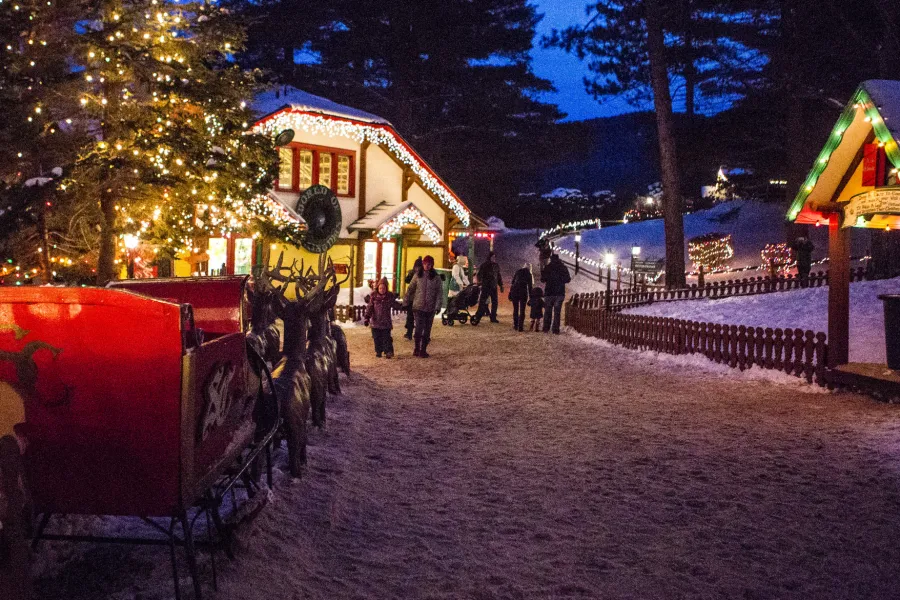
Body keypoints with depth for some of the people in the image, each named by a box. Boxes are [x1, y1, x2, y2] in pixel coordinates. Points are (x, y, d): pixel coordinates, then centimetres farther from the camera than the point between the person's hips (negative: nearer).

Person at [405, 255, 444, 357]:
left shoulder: (436, 278, 0)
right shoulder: (417, 276, 2)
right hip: (419, 306, -1)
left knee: (427, 329, 7)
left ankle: (423, 349, 17)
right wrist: (407, 302, 4)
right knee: (419, 328, -9)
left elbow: (440, 293, -2)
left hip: (430, 308, 1)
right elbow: (410, 289, 7)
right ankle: (417, 348, 5)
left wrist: (438, 306, -11)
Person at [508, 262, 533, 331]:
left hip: (514, 292, 2)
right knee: (522, 310, 4)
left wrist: (510, 293, 11)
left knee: (515, 309, 14)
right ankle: (521, 327, 0)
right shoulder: (529, 274, 5)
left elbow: (512, 283, 9)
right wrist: (530, 297, 8)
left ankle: (515, 325, 16)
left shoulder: (517, 272, 11)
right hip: (523, 293, -2)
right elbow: (530, 286, 4)